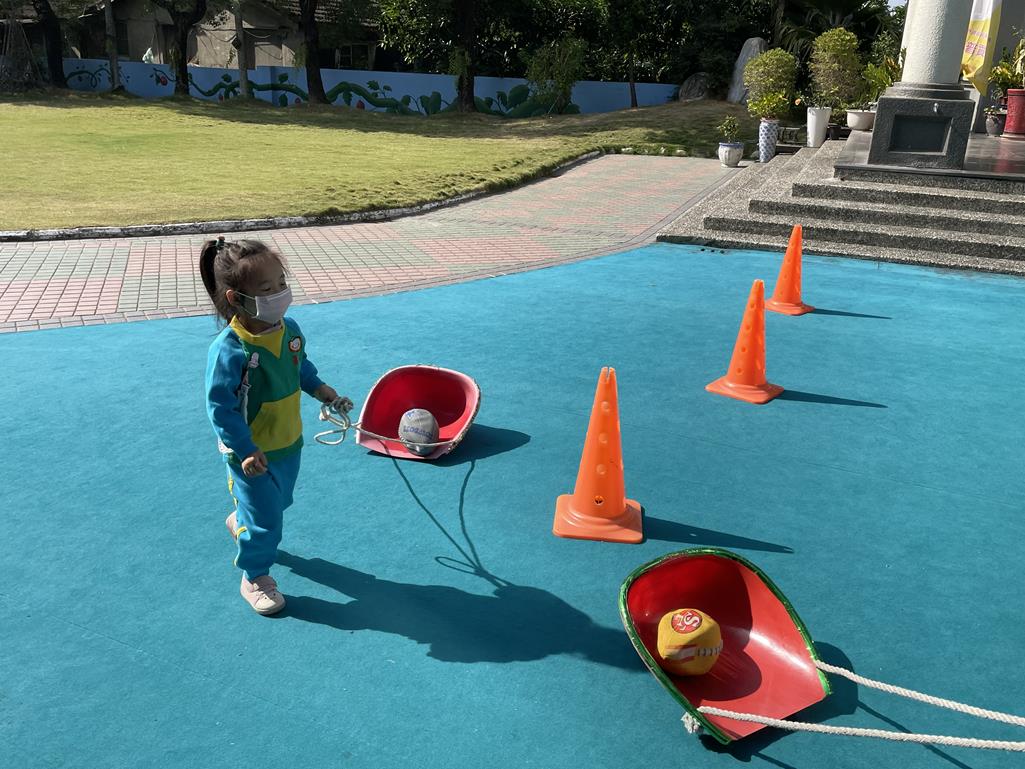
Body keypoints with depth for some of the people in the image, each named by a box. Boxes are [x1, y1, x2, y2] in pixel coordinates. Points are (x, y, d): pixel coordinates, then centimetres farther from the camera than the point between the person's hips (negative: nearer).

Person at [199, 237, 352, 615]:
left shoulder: (289, 329, -8)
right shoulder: (229, 350, -30)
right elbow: (220, 406, -25)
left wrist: (320, 388, 1)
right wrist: (246, 451, -26)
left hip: (289, 442, 7)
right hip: (253, 454, -7)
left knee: (279, 500, 28)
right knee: (264, 518, 6)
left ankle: (240, 521, 60)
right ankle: (255, 578, 31)